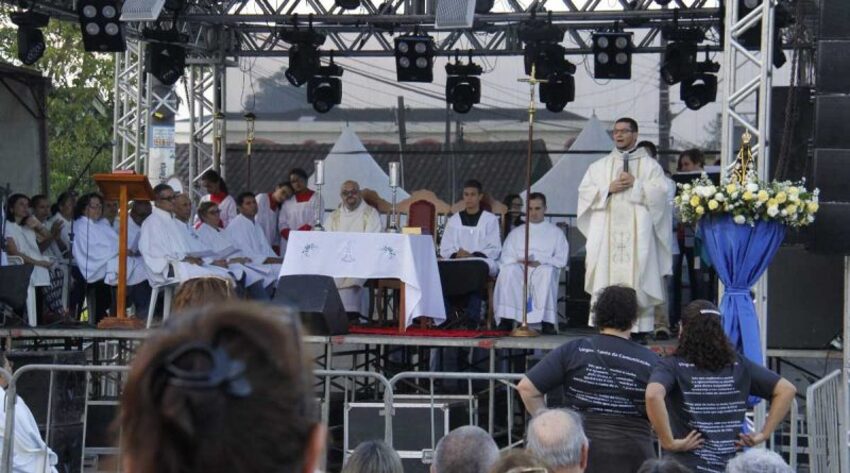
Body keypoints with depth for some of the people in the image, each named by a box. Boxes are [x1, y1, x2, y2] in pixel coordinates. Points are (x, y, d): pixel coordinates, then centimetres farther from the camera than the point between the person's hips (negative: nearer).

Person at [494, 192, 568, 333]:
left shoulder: (556, 232, 20)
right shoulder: (516, 233, 27)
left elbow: (561, 260, 6)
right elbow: (505, 257, 15)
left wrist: (540, 262, -10)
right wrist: (519, 261, -8)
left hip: (543, 269, -2)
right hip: (519, 269, 2)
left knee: (547, 272, -39)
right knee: (508, 270, -34)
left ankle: (547, 321, -44)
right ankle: (506, 319, -38)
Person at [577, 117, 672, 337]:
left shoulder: (650, 165, 10)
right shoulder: (600, 166, 18)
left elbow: (659, 191, -3)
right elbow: (585, 191, 7)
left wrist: (635, 184, -9)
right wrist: (609, 189, -6)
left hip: (638, 232, -2)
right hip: (606, 233, 2)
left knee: (638, 278, -8)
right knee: (606, 276, -5)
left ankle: (640, 327, -8)